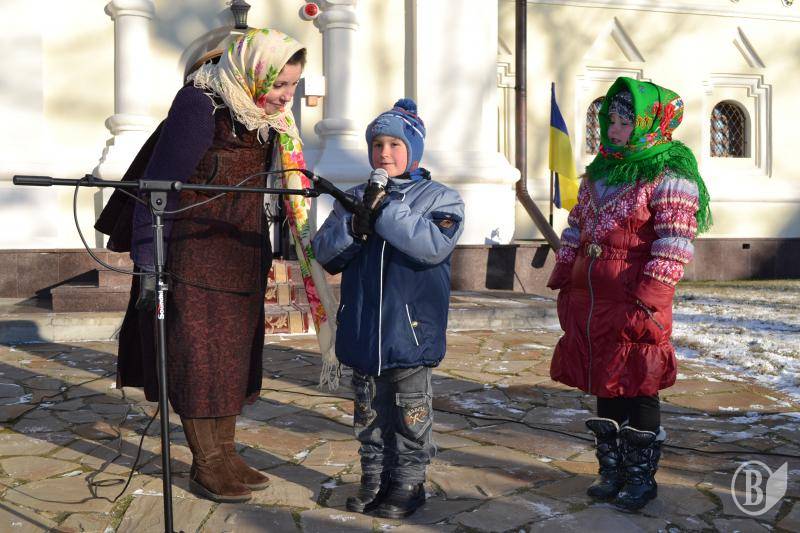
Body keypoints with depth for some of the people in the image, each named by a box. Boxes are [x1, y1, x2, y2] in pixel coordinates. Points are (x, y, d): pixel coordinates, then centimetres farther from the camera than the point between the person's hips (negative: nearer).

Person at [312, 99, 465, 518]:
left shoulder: (439, 198, -1)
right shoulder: (355, 199, 10)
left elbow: (434, 246, -20)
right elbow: (324, 252, 3)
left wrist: (386, 210, -21)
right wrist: (355, 225, -16)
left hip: (411, 331, -4)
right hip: (362, 332, 4)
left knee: (410, 414, 7)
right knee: (369, 413, 15)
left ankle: (408, 484, 22)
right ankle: (374, 479, 30)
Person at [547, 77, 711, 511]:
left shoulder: (669, 178, -10)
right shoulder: (599, 171, 14)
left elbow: (671, 250, -15)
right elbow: (575, 231, 18)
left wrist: (646, 303, -19)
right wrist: (563, 283, 15)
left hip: (634, 307, -7)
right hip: (590, 303, 7)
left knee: (638, 392, 3)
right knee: (605, 389, 15)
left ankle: (641, 477, 20)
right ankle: (611, 471, 29)